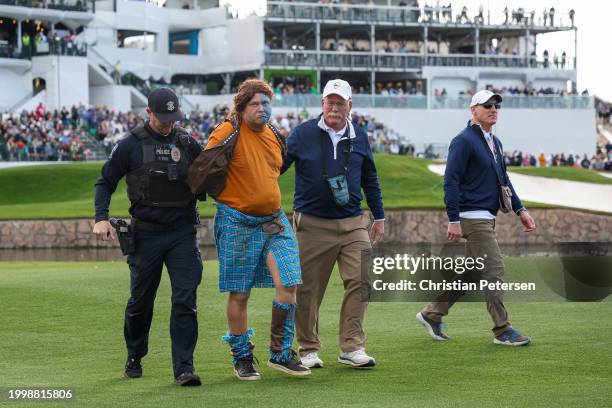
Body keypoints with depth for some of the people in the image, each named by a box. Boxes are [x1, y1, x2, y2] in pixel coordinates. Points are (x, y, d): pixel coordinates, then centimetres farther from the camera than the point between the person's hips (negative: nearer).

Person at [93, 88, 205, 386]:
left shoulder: (187, 143, 6)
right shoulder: (131, 145, -1)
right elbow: (105, 182, 4)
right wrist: (101, 218, -9)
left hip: (183, 234, 1)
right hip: (146, 235, -1)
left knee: (185, 300, -9)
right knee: (140, 301, 10)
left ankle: (183, 369, -8)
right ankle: (134, 358, 33)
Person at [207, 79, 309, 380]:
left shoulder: (274, 135, 9)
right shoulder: (228, 133, -12)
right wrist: (223, 198, -4)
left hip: (273, 220, 6)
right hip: (237, 223, -6)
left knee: (288, 283, -5)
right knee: (239, 294, 2)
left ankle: (281, 354, 6)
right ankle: (242, 359, 16)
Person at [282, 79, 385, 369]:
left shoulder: (359, 137, 9)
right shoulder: (303, 134, -1)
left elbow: (370, 179, 18)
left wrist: (379, 216, 19)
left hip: (353, 223, 3)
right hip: (312, 223, -2)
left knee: (361, 280, -9)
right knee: (309, 289, 2)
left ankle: (352, 347, -3)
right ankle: (309, 350, 14)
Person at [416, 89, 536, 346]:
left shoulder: (494, 142, 17)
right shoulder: (464, 141, -11)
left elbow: (503, 180, 25)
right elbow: (451, 181, -15)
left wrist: (520, 210, 17)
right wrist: (453, 221, -19)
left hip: (487, 218, 10)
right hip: (473, 218, -10)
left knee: (470, 272, 12)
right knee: (494, 270, -9)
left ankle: (432, 314, 22)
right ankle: (502, 332, -4)